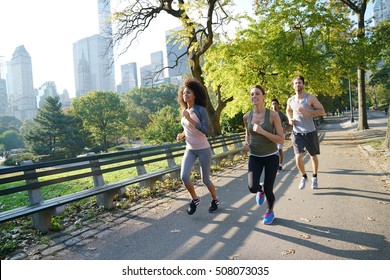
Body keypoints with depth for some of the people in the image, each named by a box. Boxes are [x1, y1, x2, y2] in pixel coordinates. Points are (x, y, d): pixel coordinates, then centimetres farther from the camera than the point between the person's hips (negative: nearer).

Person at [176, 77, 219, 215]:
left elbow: (205, 131, -24)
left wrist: (189, 118, -28)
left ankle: (215, 200, 34)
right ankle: (195, 199, 14)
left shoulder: (201, 110, -15)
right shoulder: (184, 111, 5)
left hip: (203, 149, -5)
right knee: (184, 176, -13)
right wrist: (182, 134, 2)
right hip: (189, 150, 5)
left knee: (205, 179, 6)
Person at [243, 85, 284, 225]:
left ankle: (270, 211, 35)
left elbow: (281, 140, -15)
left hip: (271, 156, -2)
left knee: (268, 190, 0)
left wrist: (262, 132, -27)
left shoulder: (273, 115, -14)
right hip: (254, 157, 2)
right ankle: (260, 189, 23)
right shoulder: (247, 116, -5)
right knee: (252, 188, -17)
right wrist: (247, 143, -5)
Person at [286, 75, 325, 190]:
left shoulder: (310, 98, -7)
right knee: (298, 157, -12)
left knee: (313, 156, 14)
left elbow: (322, 111, -10)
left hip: (310, 132, -1)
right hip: (297, 133, 1)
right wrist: (289, 119, 5)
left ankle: (314, 177, 38)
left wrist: (306, 112, -22)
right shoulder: (290, 100, 4)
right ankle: (304, 177, 16)